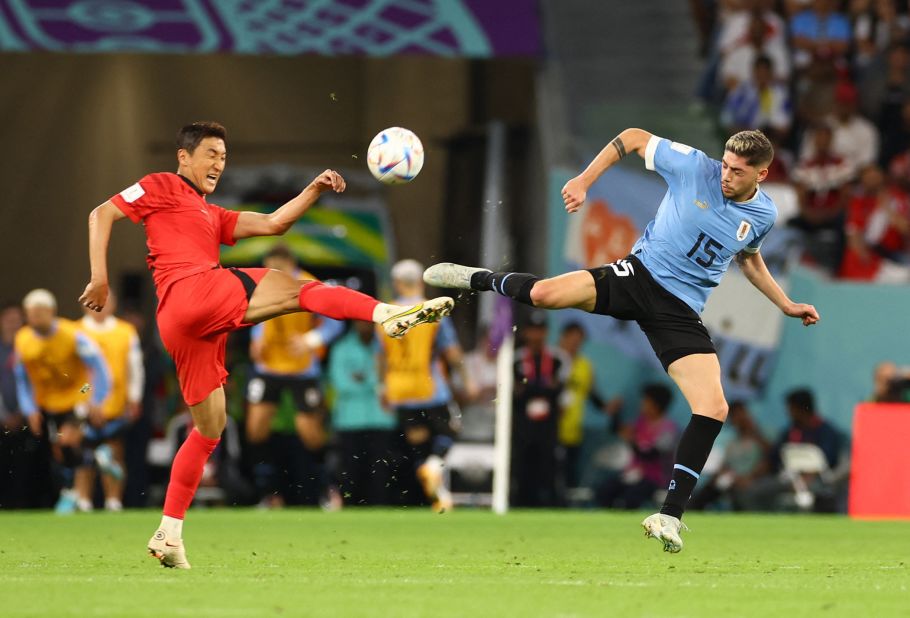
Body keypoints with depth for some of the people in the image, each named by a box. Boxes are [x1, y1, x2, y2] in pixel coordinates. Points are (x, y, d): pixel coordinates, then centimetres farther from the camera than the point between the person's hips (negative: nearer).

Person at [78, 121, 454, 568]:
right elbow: (101, 215, 4)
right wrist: (99, 277, -7)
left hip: (196, 326, 9)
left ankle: (168, 535, 12)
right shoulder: (161, 188, 13)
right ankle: (386, 313, -40)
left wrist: (314, 190, 13)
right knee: (298, 288, -17)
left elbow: (272, 223, 25)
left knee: (209, 428, 11)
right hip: (190, 293, -9)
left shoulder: (212, 216, 35)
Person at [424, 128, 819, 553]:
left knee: (714, 409, -15)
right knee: (545, 293, -27)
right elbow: (634, 138, 3)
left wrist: (787, 305, 23)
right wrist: (584, 180, -6)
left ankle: (669, 517, -7)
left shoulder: (763, 215, 4)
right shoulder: (694, 167, -8)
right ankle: (479, 280, 9)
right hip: (640, 274, -2)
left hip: (680, 310, 2)